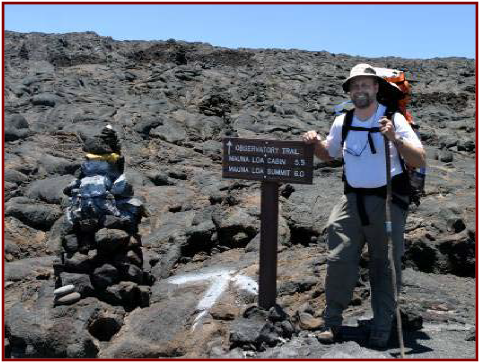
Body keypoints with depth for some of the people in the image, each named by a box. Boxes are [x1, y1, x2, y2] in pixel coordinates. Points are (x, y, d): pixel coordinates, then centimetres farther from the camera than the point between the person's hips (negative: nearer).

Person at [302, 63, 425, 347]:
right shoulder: (342, 122, 7)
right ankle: (332, 322, 13)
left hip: (387, 203, -3)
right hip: (352, 200, 3)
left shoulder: (394, 119, -4)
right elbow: (328, 155, 24)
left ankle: (382, 329, 18)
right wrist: (316, 143, 3)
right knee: (339, 260, -3)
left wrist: (395, 138, -25)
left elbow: (419, 161, -10)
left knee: (385, 266, 4)